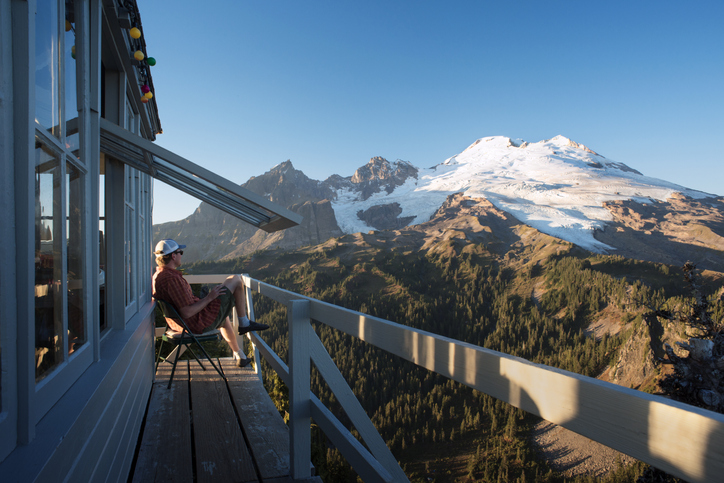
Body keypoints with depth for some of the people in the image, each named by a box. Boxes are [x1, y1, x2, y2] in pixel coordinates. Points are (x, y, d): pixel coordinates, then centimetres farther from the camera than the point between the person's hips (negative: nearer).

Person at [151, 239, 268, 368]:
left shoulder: (157, 276, 3)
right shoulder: (171, 279, -29)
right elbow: (187, 313, -30)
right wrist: (209, 297, -20)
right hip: (201, 324, -10)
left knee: (224, 317, 41)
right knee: (236, 279, -1)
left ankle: (239, 355, 47)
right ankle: (244, 323, 12)